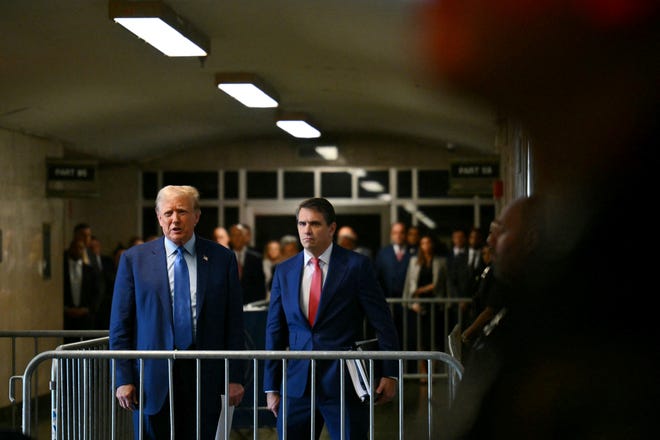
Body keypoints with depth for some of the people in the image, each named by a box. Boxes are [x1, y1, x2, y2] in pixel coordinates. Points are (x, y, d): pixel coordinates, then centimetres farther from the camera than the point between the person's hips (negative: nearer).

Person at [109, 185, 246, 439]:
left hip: (204, 379, 0)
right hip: (153, 378, 0)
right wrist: (123, 378, -4)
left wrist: (235, 377, 0)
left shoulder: (221, 259, 5)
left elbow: (234, 323, 5)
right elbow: (120, 325, 3)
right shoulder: (134, 259, 4)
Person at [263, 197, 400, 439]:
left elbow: (383, 323, -1)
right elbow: (275, 331, 12)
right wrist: (271, 387, 9)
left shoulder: (356, 265, -2)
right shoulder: (284, 271, 9)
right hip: (297, 385, 3)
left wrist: (389, 374, -4)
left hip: (345, 383, -3)